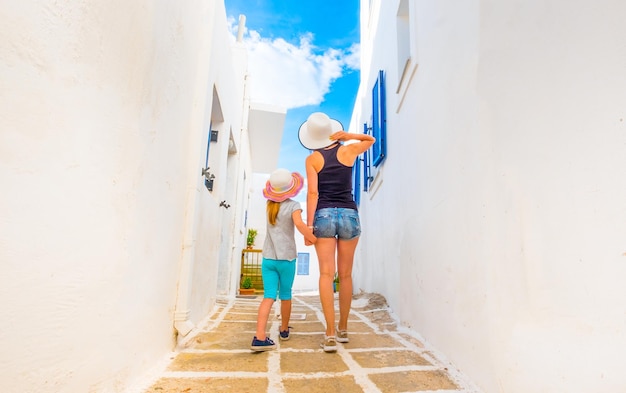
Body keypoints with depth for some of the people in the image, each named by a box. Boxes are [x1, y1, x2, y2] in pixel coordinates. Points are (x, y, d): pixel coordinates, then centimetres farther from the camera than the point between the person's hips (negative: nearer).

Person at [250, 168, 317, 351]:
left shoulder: (269, 205, 9)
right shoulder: (293, 205, -9)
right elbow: (299, 223, -26)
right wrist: (311, 238, -16)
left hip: (268, 258, 4)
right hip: (286, 258, -3)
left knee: (269, 297, -1)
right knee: (285, 296, 14)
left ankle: (259, 337, -14)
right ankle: (284, 330, 31)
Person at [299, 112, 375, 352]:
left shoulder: (312, 159, 3)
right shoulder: (348, 151, 7)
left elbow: (313, 193, -7)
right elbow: (370, 139, 26)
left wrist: (309, 225, -6)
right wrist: (346, 135, 10)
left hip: (324, 215, -1)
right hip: (349, 214, 2)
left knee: (326, 274, -3)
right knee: (345, 275, 10)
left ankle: (330, 334, -8)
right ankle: (343, 329, 20)